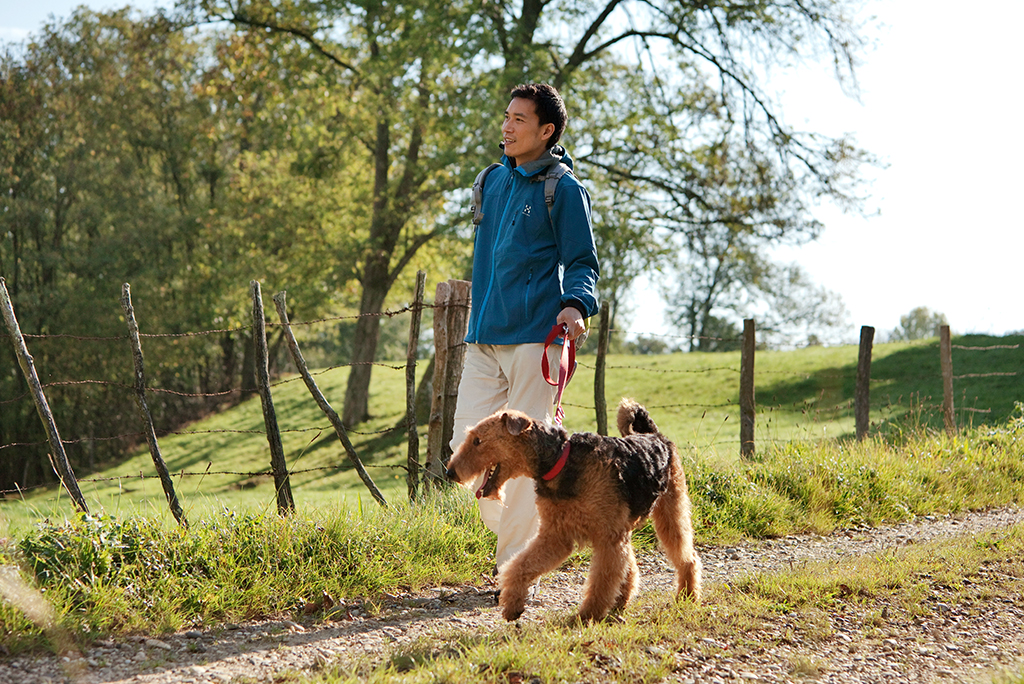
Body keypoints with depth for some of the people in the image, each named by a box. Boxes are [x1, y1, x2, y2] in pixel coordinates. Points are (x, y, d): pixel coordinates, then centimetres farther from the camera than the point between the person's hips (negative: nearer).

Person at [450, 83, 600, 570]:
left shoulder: (564, 190, -4)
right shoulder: (495, 180, 16)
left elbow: (582, 262, -3)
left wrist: (575, 304, -23)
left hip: (535, 335, -6)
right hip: (484, 337, 6)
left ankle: (514, 564, 5)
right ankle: (508, 524, 23)